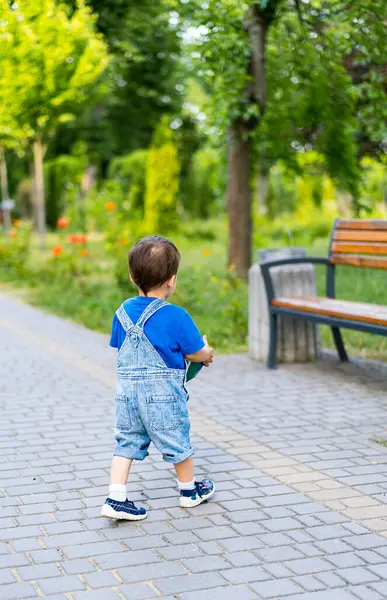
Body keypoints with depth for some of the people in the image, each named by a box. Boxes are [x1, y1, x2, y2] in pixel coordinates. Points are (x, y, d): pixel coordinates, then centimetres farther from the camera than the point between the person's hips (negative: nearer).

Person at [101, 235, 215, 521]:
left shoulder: (123, 312, 2)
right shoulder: (176, 316, -16)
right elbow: (196, 354, -7)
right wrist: (207, 353, 16)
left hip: (127, 389, 5)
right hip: (163, 392, -5)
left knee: (127, 442, 13)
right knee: (177, 442, 14)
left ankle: (116, 499, 6)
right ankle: (190, 490, 32)